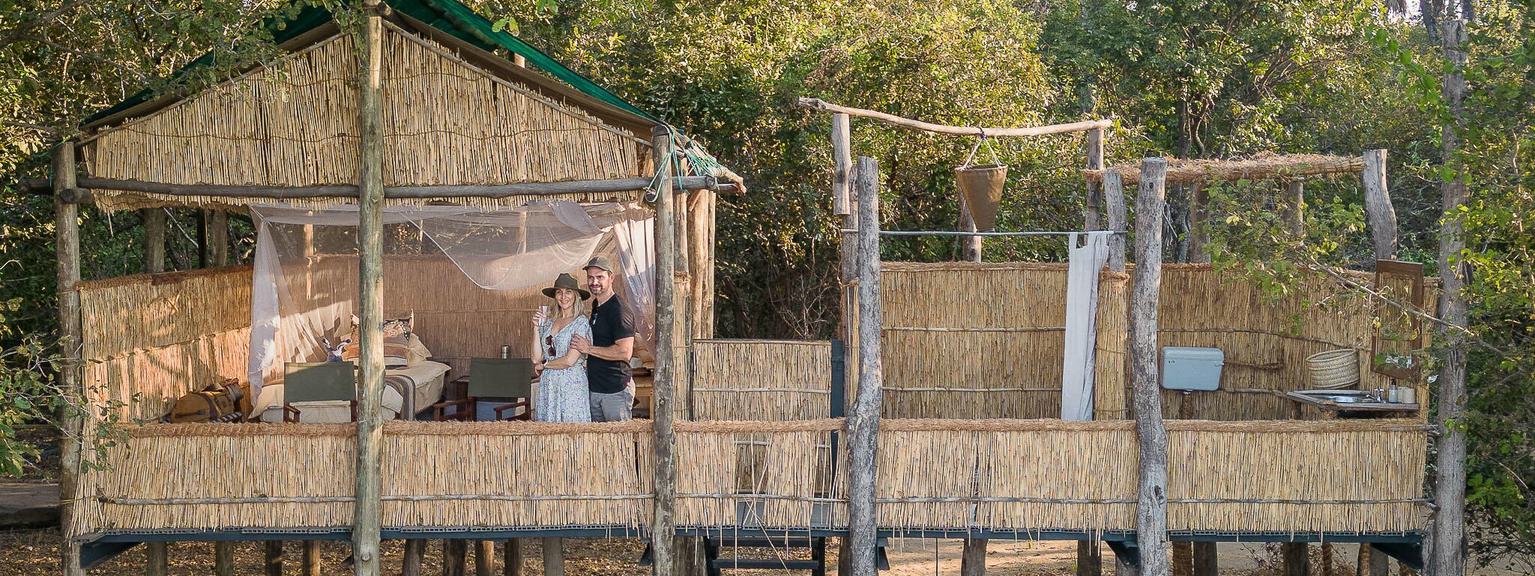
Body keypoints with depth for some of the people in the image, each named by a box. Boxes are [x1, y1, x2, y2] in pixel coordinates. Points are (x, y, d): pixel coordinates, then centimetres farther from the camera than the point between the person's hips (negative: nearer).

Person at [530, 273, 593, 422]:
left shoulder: (581, 322, -5)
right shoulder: (548, 322, 12)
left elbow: (570, 360, -12)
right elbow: (536, 358, 6)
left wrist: (543, 364, 2)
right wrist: (536, 327, 0)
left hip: (571, 387, -5)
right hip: (547, 386, 5)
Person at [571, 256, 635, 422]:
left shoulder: (618, 310, -14)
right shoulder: (595, 306, 14)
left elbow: (625, 352, -23)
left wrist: (589, 349, -16)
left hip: (616, 389, -9)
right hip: (594, 388, 9)